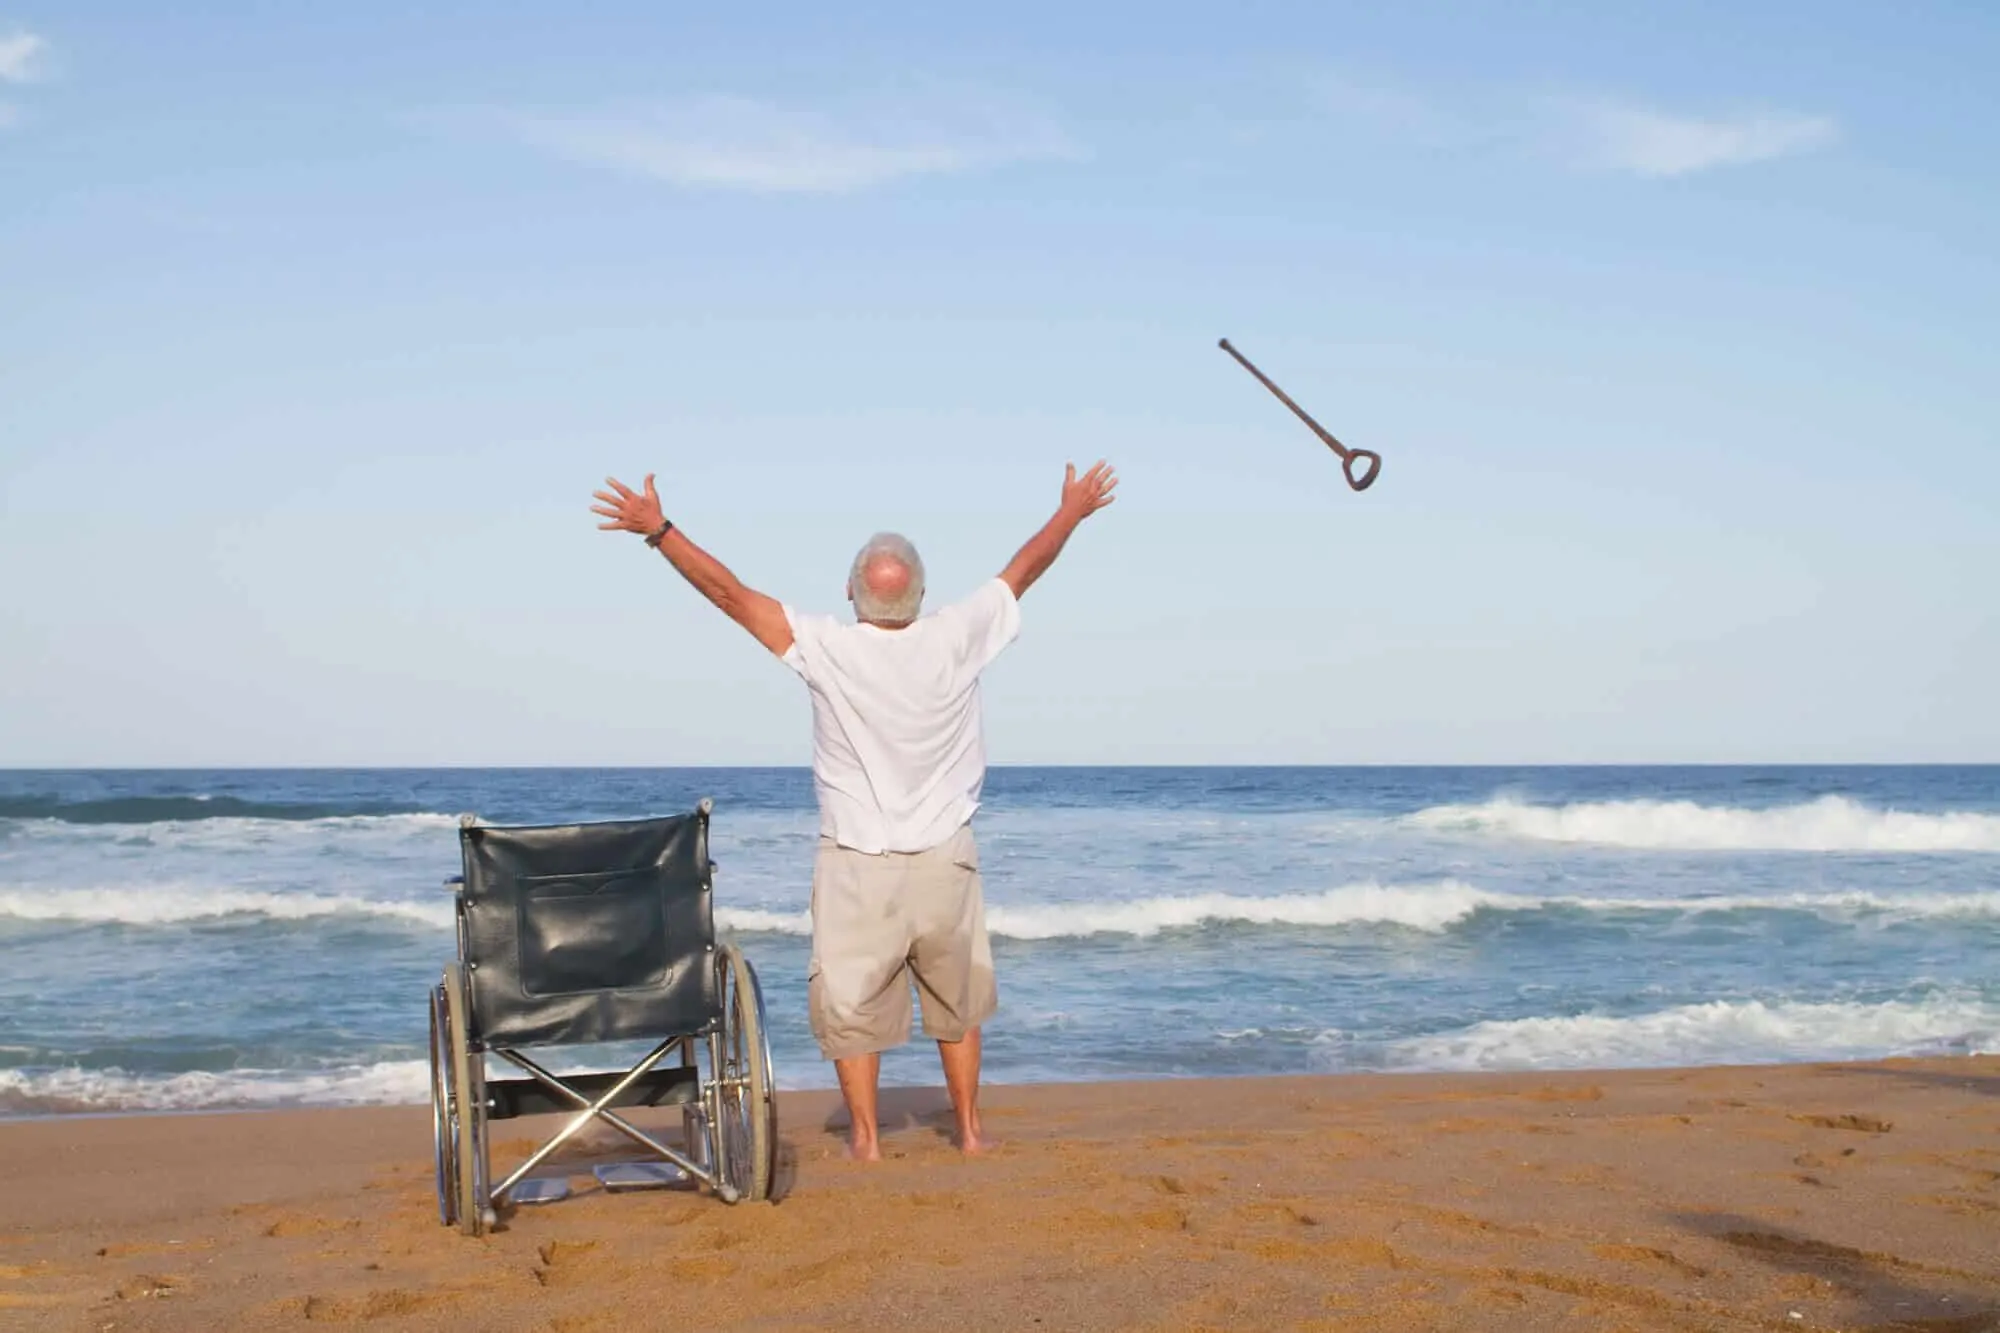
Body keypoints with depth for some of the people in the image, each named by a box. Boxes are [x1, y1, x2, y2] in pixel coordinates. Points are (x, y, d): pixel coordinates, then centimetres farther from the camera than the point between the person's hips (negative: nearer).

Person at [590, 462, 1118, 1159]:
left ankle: (865, 1137, 11)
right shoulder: (956, 639, -10)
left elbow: (728, 592, -13)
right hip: (945, 862, 3)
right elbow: (1023, 571, 6)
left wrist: (658, 531, -6)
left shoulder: (827, 648, -16)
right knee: (957, 1002, 17)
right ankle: (969, 1128, 24)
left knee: (852, 1003, 9)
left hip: (857, 865, -2)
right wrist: (1072, 512, 21)